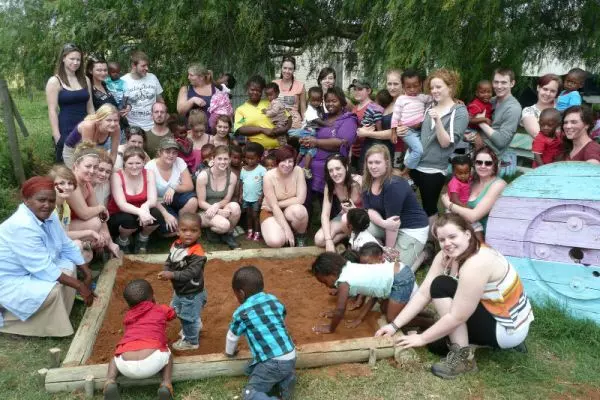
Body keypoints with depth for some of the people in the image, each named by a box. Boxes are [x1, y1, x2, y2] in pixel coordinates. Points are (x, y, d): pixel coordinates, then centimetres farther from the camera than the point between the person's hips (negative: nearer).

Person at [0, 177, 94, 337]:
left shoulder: (48, 216, -5)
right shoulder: (22, 227, -32)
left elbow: (67, 246, 5)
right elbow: (44, 269, -32)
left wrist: (86, 272, -1)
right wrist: (79, 285, -28)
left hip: (32, 270, 9)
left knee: (69, 266, -2)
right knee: (52, 290, -25)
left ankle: (58, 317, 8)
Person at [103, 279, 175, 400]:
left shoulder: (128, 316, 25)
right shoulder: (161, 309, 20)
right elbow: (173, 314, 44)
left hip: (126, 366, 2)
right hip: (152, 363, -2)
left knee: (115, 359, 36)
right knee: (167, 355, 32)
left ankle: (110, 382, 8)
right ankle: (165, 384, 7)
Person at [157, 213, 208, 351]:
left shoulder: (197, 253, -31)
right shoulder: (176, 245, -8)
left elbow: (191, 273, -36)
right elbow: (169, 262, 0)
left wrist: (172, 275, -42)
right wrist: (166, 272, -21)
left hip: (192, 293, -8)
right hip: (179, 290, 8)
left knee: (189, 318, 10)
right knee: (181, 314, 30)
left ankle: (191, 341, 34)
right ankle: (195, 327, 57)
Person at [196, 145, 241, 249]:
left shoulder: (232, 176, -8)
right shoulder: (203, 176, -17)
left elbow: (226, 200, -1)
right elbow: (201, 202, -13)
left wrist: (217, 206, -25)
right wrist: (219, 211, -28)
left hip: (222, 210, 4)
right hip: (205, 211, -3)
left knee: (235, 206, -32)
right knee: (224, 225, -35)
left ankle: (228, 235, -6)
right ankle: (211, 230, 4)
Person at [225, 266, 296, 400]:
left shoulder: (241, 313, -5)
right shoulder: (275, 300, 9)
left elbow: (232, 337, 12)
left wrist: (229, 352, 34)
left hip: (273, 363, -6)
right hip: (291, 357, 7)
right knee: (252, 369, 25)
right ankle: (286, 381, 10)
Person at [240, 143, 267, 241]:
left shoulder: (261, 169, -14)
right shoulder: (243, 169, 1)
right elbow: (242, 183, 8)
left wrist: (262, 196, -16)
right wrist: (241, 194, 2)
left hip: (256, 198, -4)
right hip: (246, 197, 4)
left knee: (255, 215, 4)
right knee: (248, 215, 15)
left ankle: (257, 233, 15)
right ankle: (250, 231, 27)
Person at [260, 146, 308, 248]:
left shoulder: (298, 171, -14)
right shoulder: (269, 176, -19)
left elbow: (300, 199, -17)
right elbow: (274, 206, -21)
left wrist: (278, 204, -17)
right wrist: (287, 230, -25)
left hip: (291, 210, 2)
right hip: (271, 212, -1)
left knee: (299, 210, -36)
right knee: (275, 241, -30)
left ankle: (301, 236, -4)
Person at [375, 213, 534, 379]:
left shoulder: (477, 264, -31)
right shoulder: (446, 257, -7)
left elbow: (457, 317, -28)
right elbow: (423, 294, -7)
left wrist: (422, 339, -17)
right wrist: (394, 325, -13)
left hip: (509, 328, -8)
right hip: (491, 312, 8)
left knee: (441, 287, -18)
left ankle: (463, 356, -14)